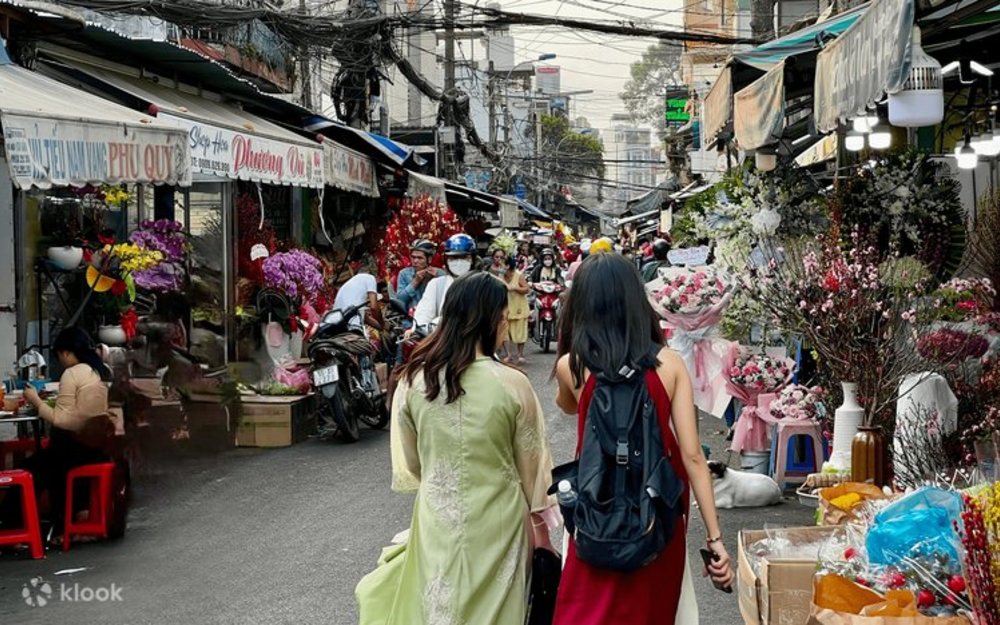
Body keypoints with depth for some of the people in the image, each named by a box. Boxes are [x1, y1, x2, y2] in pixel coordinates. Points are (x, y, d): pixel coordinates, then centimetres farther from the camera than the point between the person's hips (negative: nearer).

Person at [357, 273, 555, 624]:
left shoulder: (414, 379, -9)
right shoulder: (512, 384, -16)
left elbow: (409, 461, 4)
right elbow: (531, 462, -5)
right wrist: (540, 520, 10)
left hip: (436, 517, 2)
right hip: (497, 520, -2)